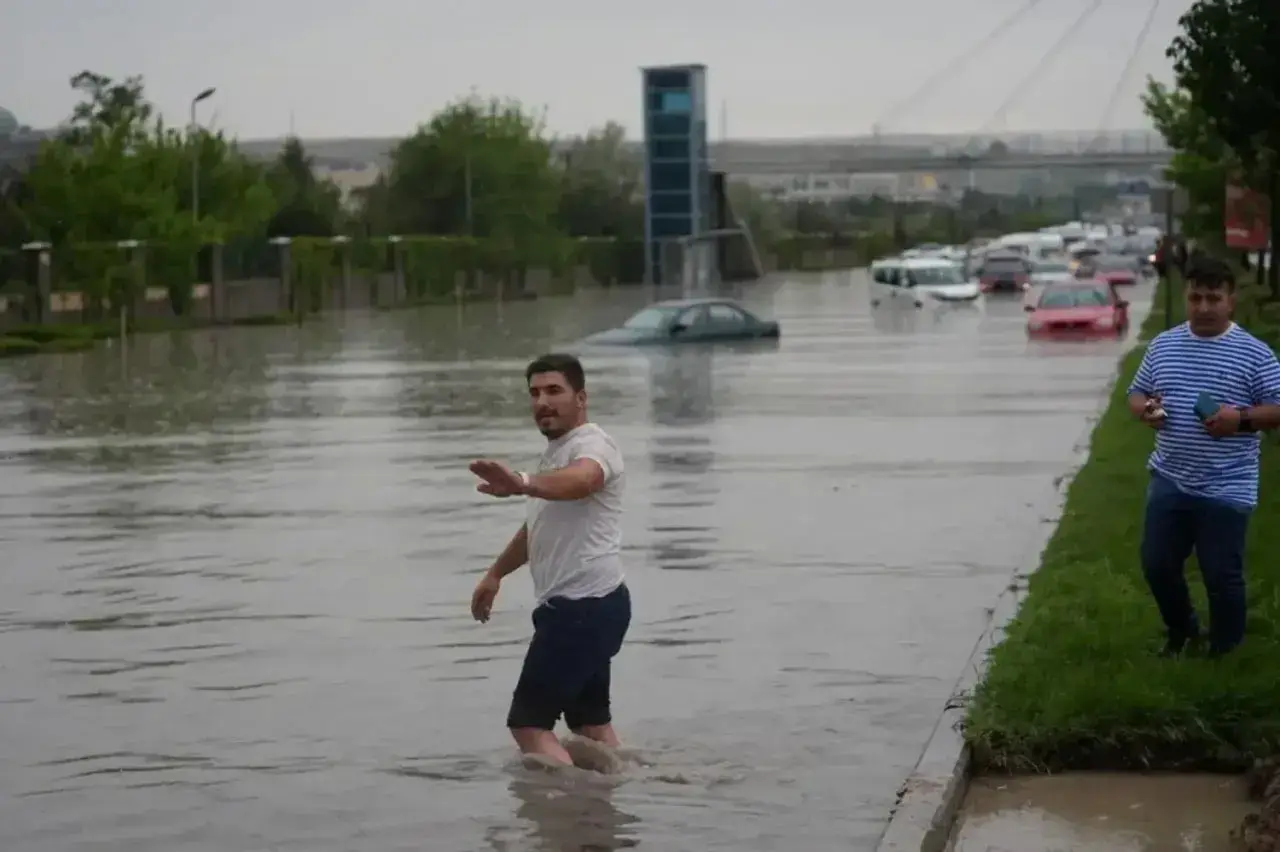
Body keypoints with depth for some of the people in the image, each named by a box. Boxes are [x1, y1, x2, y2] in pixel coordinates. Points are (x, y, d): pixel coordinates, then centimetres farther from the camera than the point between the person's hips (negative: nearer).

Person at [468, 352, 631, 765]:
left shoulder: (591, 445, -15)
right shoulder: (556, 451, 19)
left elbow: (580, 480, -41)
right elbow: (540, 526, 34)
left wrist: (523, 483, -59)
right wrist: (496, 572, 37)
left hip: (584, 606, -11)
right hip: (581, 606, 11)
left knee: (528, 722, -12)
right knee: (592, 722, 15)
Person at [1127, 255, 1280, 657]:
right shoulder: (1162, 345, 6)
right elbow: (1137, 393, 15)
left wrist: (1241, 417, -24)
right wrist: (1144, 409, -8)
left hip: (1225, 490, -5)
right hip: (1169, 481, 5)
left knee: (1222, 576, 2)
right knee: (1157, 564, 12)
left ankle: (1225, 654, 20)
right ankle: (1181, 631, 38)